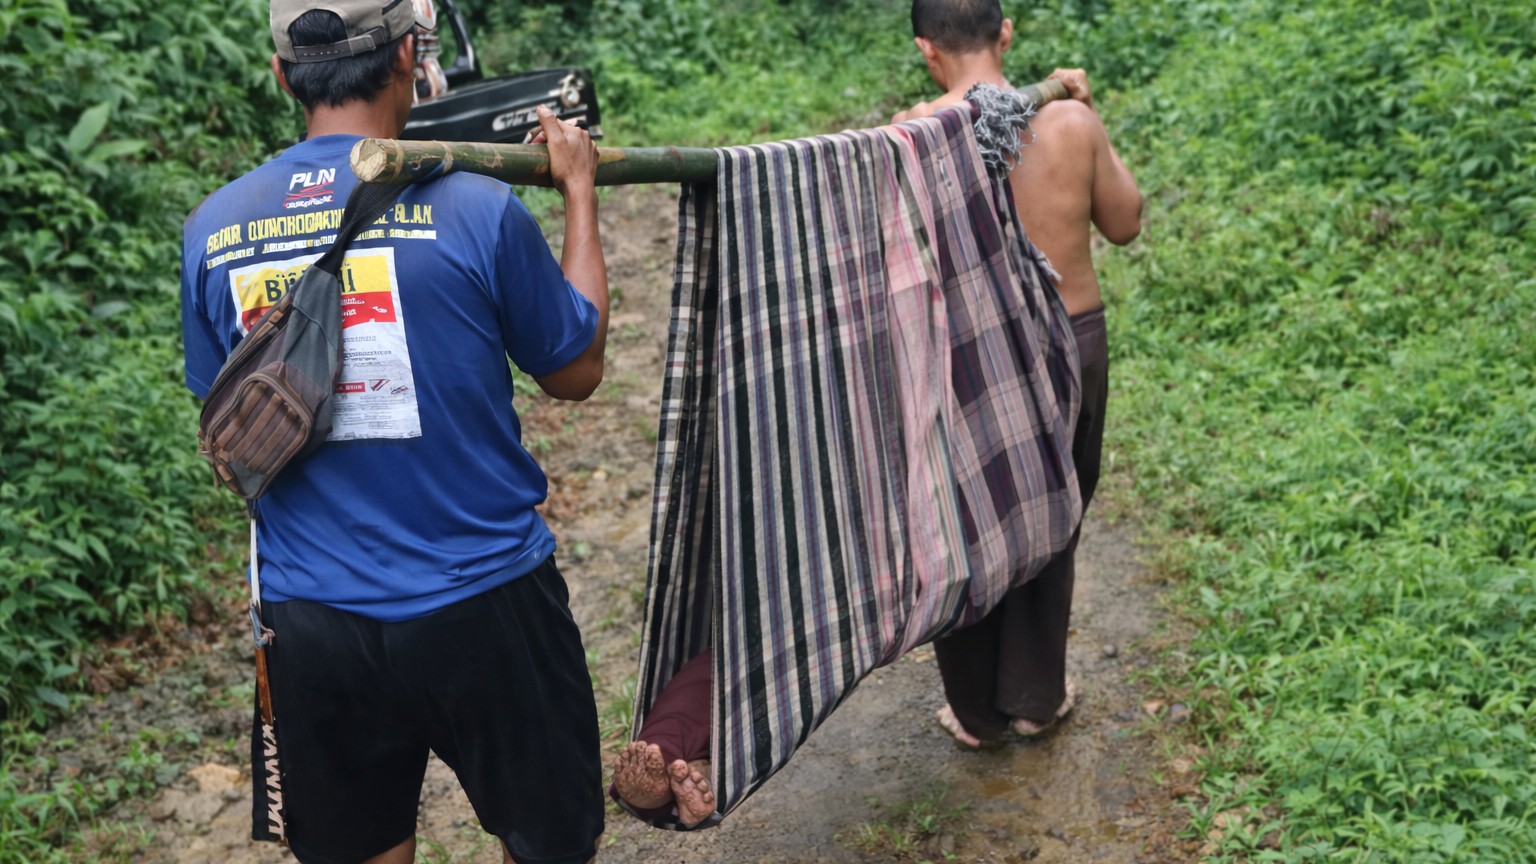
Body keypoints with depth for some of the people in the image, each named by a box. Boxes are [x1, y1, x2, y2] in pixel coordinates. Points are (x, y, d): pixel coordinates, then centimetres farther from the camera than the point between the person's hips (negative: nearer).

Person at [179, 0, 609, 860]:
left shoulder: (212, 232, -2)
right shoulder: (475, 210, -15)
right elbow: (576, 372, 2)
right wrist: (580, 191, 10)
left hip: (312, 620, 4)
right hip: (483, 607, -3)